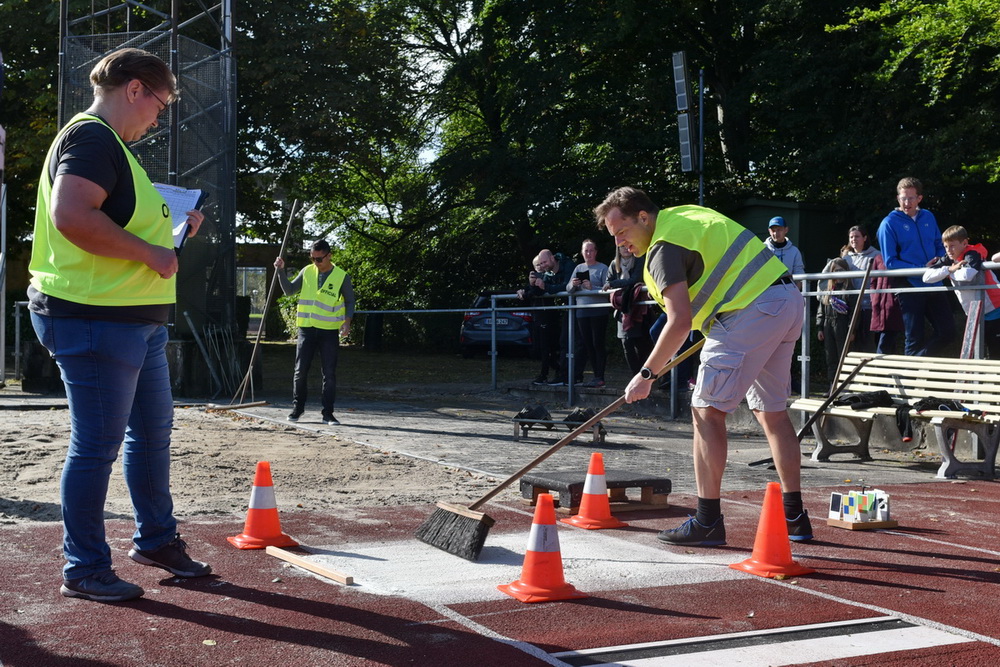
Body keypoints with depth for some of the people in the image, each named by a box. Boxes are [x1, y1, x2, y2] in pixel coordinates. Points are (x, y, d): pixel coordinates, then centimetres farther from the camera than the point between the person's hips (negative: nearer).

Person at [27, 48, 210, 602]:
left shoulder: (109, 143, 20)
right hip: (95, 317, -11)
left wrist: (173, 229, 16)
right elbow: (70, 214, -29)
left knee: (153, 429, 18)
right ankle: (84, 570, 9)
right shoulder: (92, 137, -14)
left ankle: (156, 539, 32)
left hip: (135, 321, 11)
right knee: (97, 444, -2)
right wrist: (151, 253, -22)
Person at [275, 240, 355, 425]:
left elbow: (350, 301, 5)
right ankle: (297, 408, 19)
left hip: (330, 332, -2)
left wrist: (347, 322, -9)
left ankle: (328, 413, 7)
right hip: (306, 329, 2)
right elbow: (289, 290, 13)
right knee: (300, 371, 3)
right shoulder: (307, 272, 6)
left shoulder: (342, 276, -2)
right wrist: (281, 271, 0)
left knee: (329, 374, 0)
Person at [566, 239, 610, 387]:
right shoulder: (579, 268, 15)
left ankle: (600, 377, -5)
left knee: (598, 344, -6)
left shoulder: (602, 268, -3)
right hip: (582, 312, 6)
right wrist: (573, 284, -9)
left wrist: (592, 287, -25)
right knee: (587, 345, 7)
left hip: (599, 312, -6)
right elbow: (568, 290, 12)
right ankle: (596, 374, 13)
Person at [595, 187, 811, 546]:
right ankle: (794, 516, 21)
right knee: (771, 411, 16)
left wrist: (647, 375, -11)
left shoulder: (663, 248, -10)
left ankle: (707, 522, -7)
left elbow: (680, 322, -17)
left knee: (707, 410, -6)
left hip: (751, 311, -10)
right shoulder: (686, 214, 19)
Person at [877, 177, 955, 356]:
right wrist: (922, 269, -17)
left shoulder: (928, 217, 8)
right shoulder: (889, 223, -7)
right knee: (914, 339, 3)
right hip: (909, 286, -5)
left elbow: (939, 246, 19)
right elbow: (890, 262, -10)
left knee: (947, 332, 3)